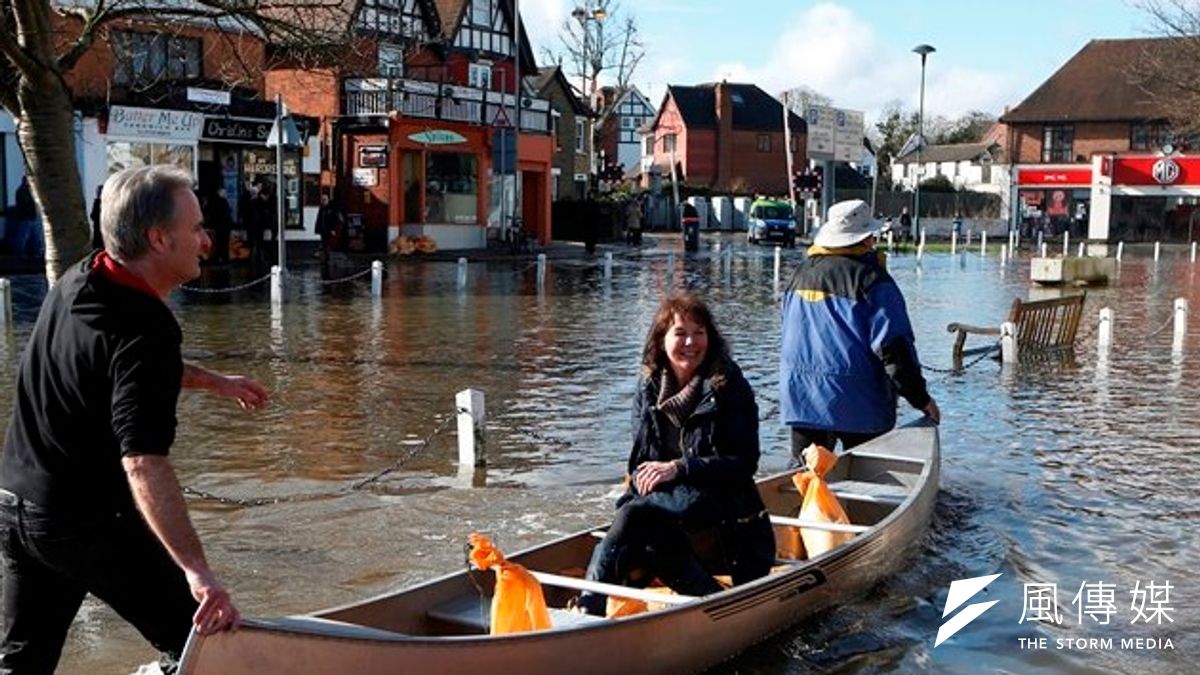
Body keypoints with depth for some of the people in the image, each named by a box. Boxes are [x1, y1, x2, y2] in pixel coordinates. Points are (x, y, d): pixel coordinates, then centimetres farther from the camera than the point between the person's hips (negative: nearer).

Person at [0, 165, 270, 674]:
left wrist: (212, 380, 30)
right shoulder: (144, 331, -25)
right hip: (90, 521, -9)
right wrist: (197, 571, -40)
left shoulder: (77, 282, 3)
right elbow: (144, 464, -34)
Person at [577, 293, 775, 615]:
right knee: (649, 536, -33)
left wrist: (679, 468, -18)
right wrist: (643, 476, -12)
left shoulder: (729, 386, -5)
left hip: (719, 500, -5)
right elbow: (639, 456, 12)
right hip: (660, 496, 5)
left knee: (633, 515, -31)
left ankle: (591, 606, -33)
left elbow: (745, 462, -10)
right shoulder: (649, 386, 9)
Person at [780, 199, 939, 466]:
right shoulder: (871, 279, -10)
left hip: (799, 396, 6)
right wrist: (920, 397, -8)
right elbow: (893, 345, -14)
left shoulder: (801, 273, 10)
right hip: (856, 402, -5)